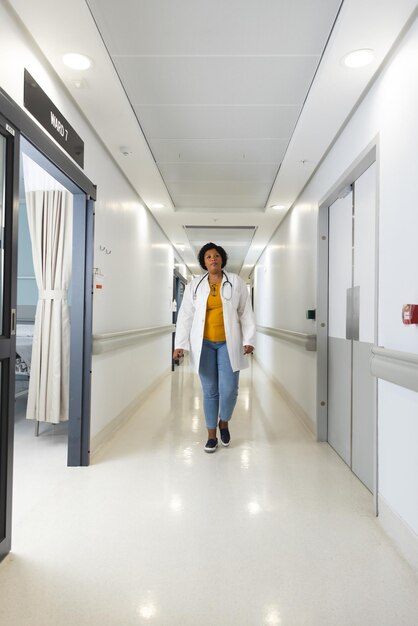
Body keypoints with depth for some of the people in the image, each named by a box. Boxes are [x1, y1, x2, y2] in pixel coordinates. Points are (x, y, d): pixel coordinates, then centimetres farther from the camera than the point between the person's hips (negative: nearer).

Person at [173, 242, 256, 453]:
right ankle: (211, 435, 21)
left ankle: (224, 422, 26)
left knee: (229, 390, -6)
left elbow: (246, 313, 2)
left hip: (228, 343, -1)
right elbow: (185, 316, 3)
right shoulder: (194, 285, 3)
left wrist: (248, 340, -6)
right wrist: (180, 345, -3)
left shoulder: (236, 282, 2)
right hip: (204, 344, 1)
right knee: (210, 391, 6)